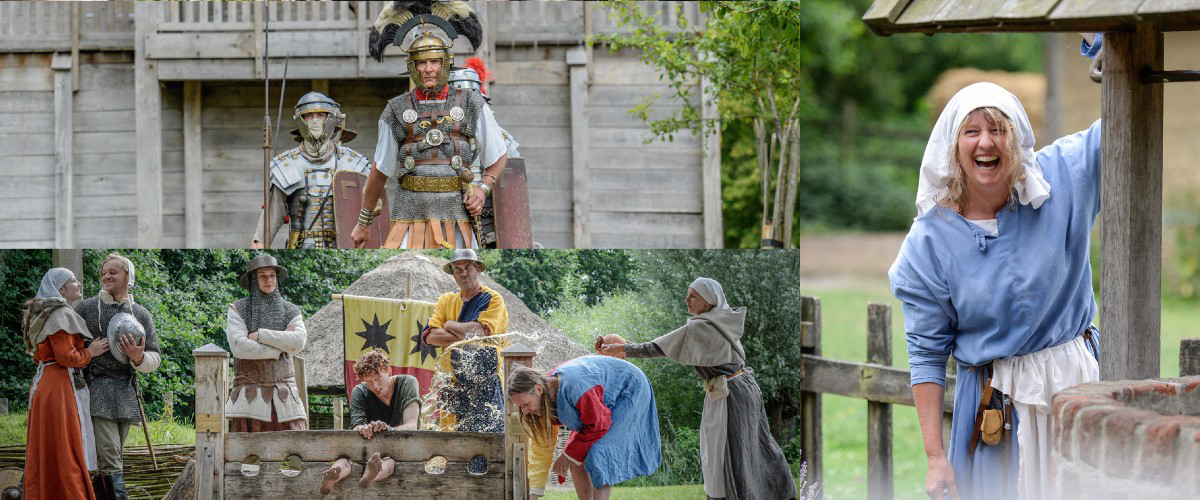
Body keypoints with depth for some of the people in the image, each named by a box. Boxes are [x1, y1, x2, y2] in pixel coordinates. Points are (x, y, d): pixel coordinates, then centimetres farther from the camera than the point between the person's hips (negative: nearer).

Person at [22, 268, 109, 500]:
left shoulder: (43, 315, 17)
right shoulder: (62, 315, -13)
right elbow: (65, 356, -20)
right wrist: (90, 352, -4)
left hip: (44, 384, 10)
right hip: (60, 388, -10)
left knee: (44, 453, 11)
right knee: (65, 456, -8)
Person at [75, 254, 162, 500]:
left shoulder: (141, 315, 13)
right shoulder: (85, 308, 5)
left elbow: (155, 359, 12)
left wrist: (139, 358, -9)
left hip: (126, 393, 4)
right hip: (97, 388, -4)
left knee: (112, 459, 7)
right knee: (110, 461, -15)